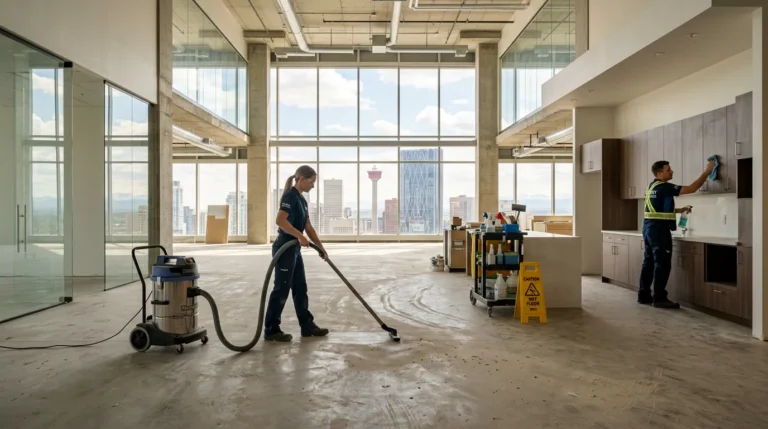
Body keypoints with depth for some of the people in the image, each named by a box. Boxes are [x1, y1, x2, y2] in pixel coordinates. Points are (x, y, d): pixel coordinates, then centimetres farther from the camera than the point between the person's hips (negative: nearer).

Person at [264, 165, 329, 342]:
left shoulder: (302, 200, 15)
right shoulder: (290, 196, -14)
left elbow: (308, 227, 19)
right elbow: (280, 220, -27)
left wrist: (321, 247, 18)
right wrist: (299, 236, -25)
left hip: (294, 250, 10)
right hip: (285, 249, -10)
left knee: (300, 288, 14)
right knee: (282, 289, -1)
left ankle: (307, 326, 23)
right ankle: (271, 330, 11)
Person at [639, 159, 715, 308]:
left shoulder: (652, 187, 16)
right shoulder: (664, 187, -12)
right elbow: (691, 189, -13)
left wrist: (681, 210, 22)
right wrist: (706, 172, -8)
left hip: (649, 227, 9)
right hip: (659, 229, -9)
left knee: (649, 262, 11)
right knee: (662, 264, -5)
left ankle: (644, 295, 14)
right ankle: (659, 298, -2)